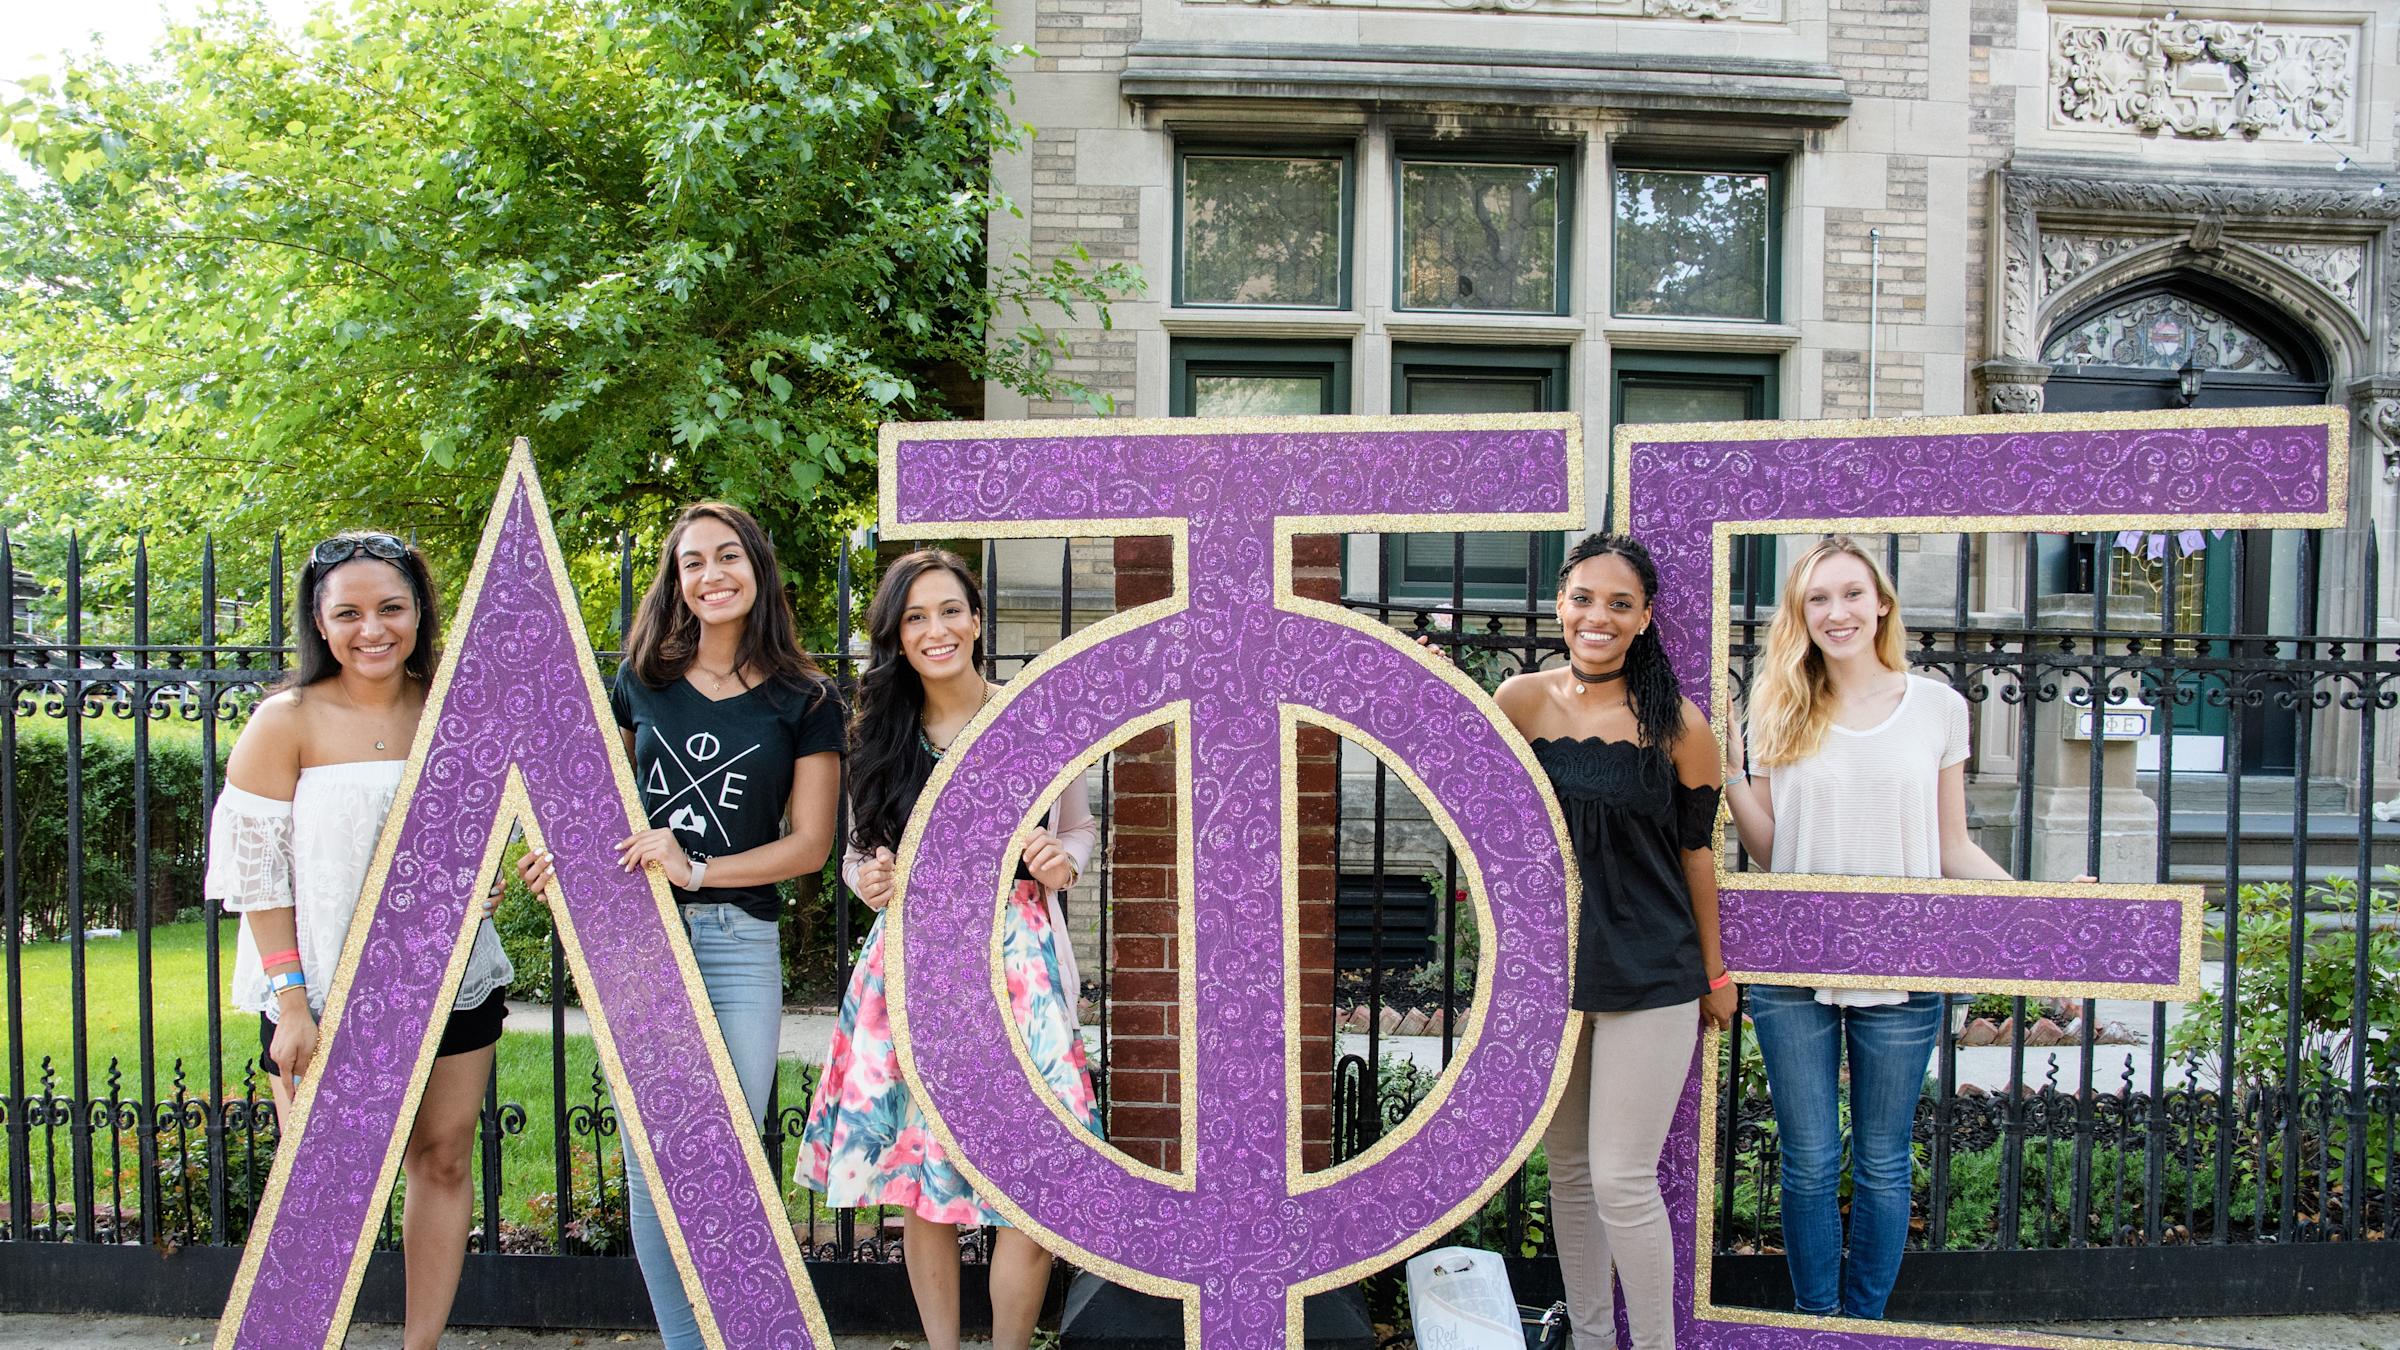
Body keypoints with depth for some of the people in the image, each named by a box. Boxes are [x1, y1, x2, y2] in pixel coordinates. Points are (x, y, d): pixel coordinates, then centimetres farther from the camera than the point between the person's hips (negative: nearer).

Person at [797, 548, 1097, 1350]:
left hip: (1019, 960, -2)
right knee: (920, 1172, 7)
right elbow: (856, 852, 15)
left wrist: (1064, 862, -9)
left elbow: (1081, 827, 12)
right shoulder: (878, 735, 6)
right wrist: (867, 883, -6)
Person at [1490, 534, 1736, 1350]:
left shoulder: (1678, 724, -7)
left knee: (1623, 1180, -3)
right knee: (1568, 1168, 14)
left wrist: (1715, 976, 8)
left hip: (1650, 974, -3)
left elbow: (1696, 852, 1)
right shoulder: (1523, 700, -2)